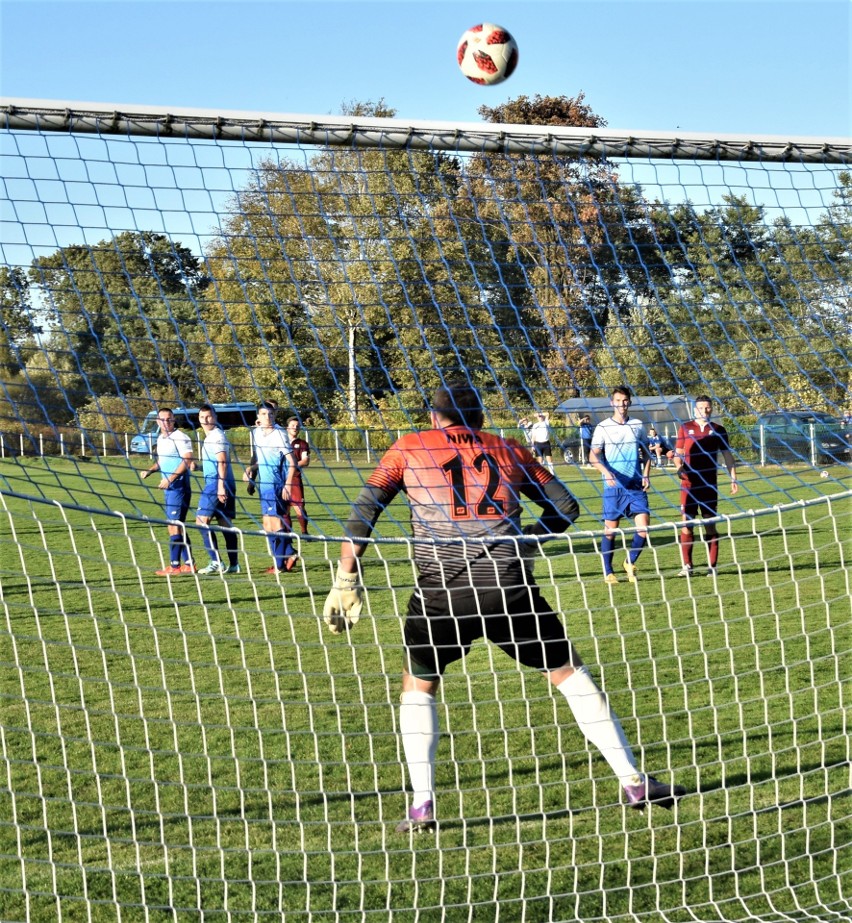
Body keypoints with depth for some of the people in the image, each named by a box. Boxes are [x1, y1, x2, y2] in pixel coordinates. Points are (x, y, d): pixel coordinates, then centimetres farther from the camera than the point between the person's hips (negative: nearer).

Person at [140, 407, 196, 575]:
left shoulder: (180, 438, -11)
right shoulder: (160, 439, 16)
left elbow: (187, 461, -19)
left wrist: (170, 479, -24)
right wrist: (150, 470, 10)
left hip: (179, 486, -9)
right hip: (168, 488, 9)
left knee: (174, 525, -10)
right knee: (178, 526, 11)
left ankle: (174, 566, -8)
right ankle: (188, 563, 16)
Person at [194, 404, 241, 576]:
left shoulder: (217, 436, -10)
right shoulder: (210, 437, 20)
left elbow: (222, 462, -19)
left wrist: (221, 486, -24)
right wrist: (197, 466, 19)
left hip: (217, 483, -10)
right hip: (215, 483, 10)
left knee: (201, 520, -11)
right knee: (225, 523, 8)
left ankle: (216, 562, -15)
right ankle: (233, 565, 8)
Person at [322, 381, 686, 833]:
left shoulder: (409, 448, 16)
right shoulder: (509, 451, 20)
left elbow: (363, 511, 7)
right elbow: (565, 506, 23)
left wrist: (346, 582, 7)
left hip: (439, 589, -1)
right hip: (508, 586, 1)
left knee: (417, 686, 20)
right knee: (569, 673, 14)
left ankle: (421, 806, 8)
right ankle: (634, 782, 15)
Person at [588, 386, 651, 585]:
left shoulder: (638, 426, 9)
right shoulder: (603, 427, 0)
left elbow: (645, 453, 17)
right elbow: (594, 456, -5)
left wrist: (646, 474, 1)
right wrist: (606, 472, -22)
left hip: (636, 485, 2)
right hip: (613, 485, -2)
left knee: (643, 525, -8)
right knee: (610, 529, 2)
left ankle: (630, 562, 14)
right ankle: (608, 572, 13)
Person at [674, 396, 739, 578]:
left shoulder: (718, 430, 6)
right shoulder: (685, 428, 5)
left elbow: (727, 455, 9)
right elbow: (678, 453, 9)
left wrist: (733, 478, 0)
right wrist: (679, 467, -11)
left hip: (709, 485, 0)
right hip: (689, 484, 0)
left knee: (710, 525, 2)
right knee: (686, 524, -5)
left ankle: (712, 566, 6)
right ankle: (687, 566, 0)